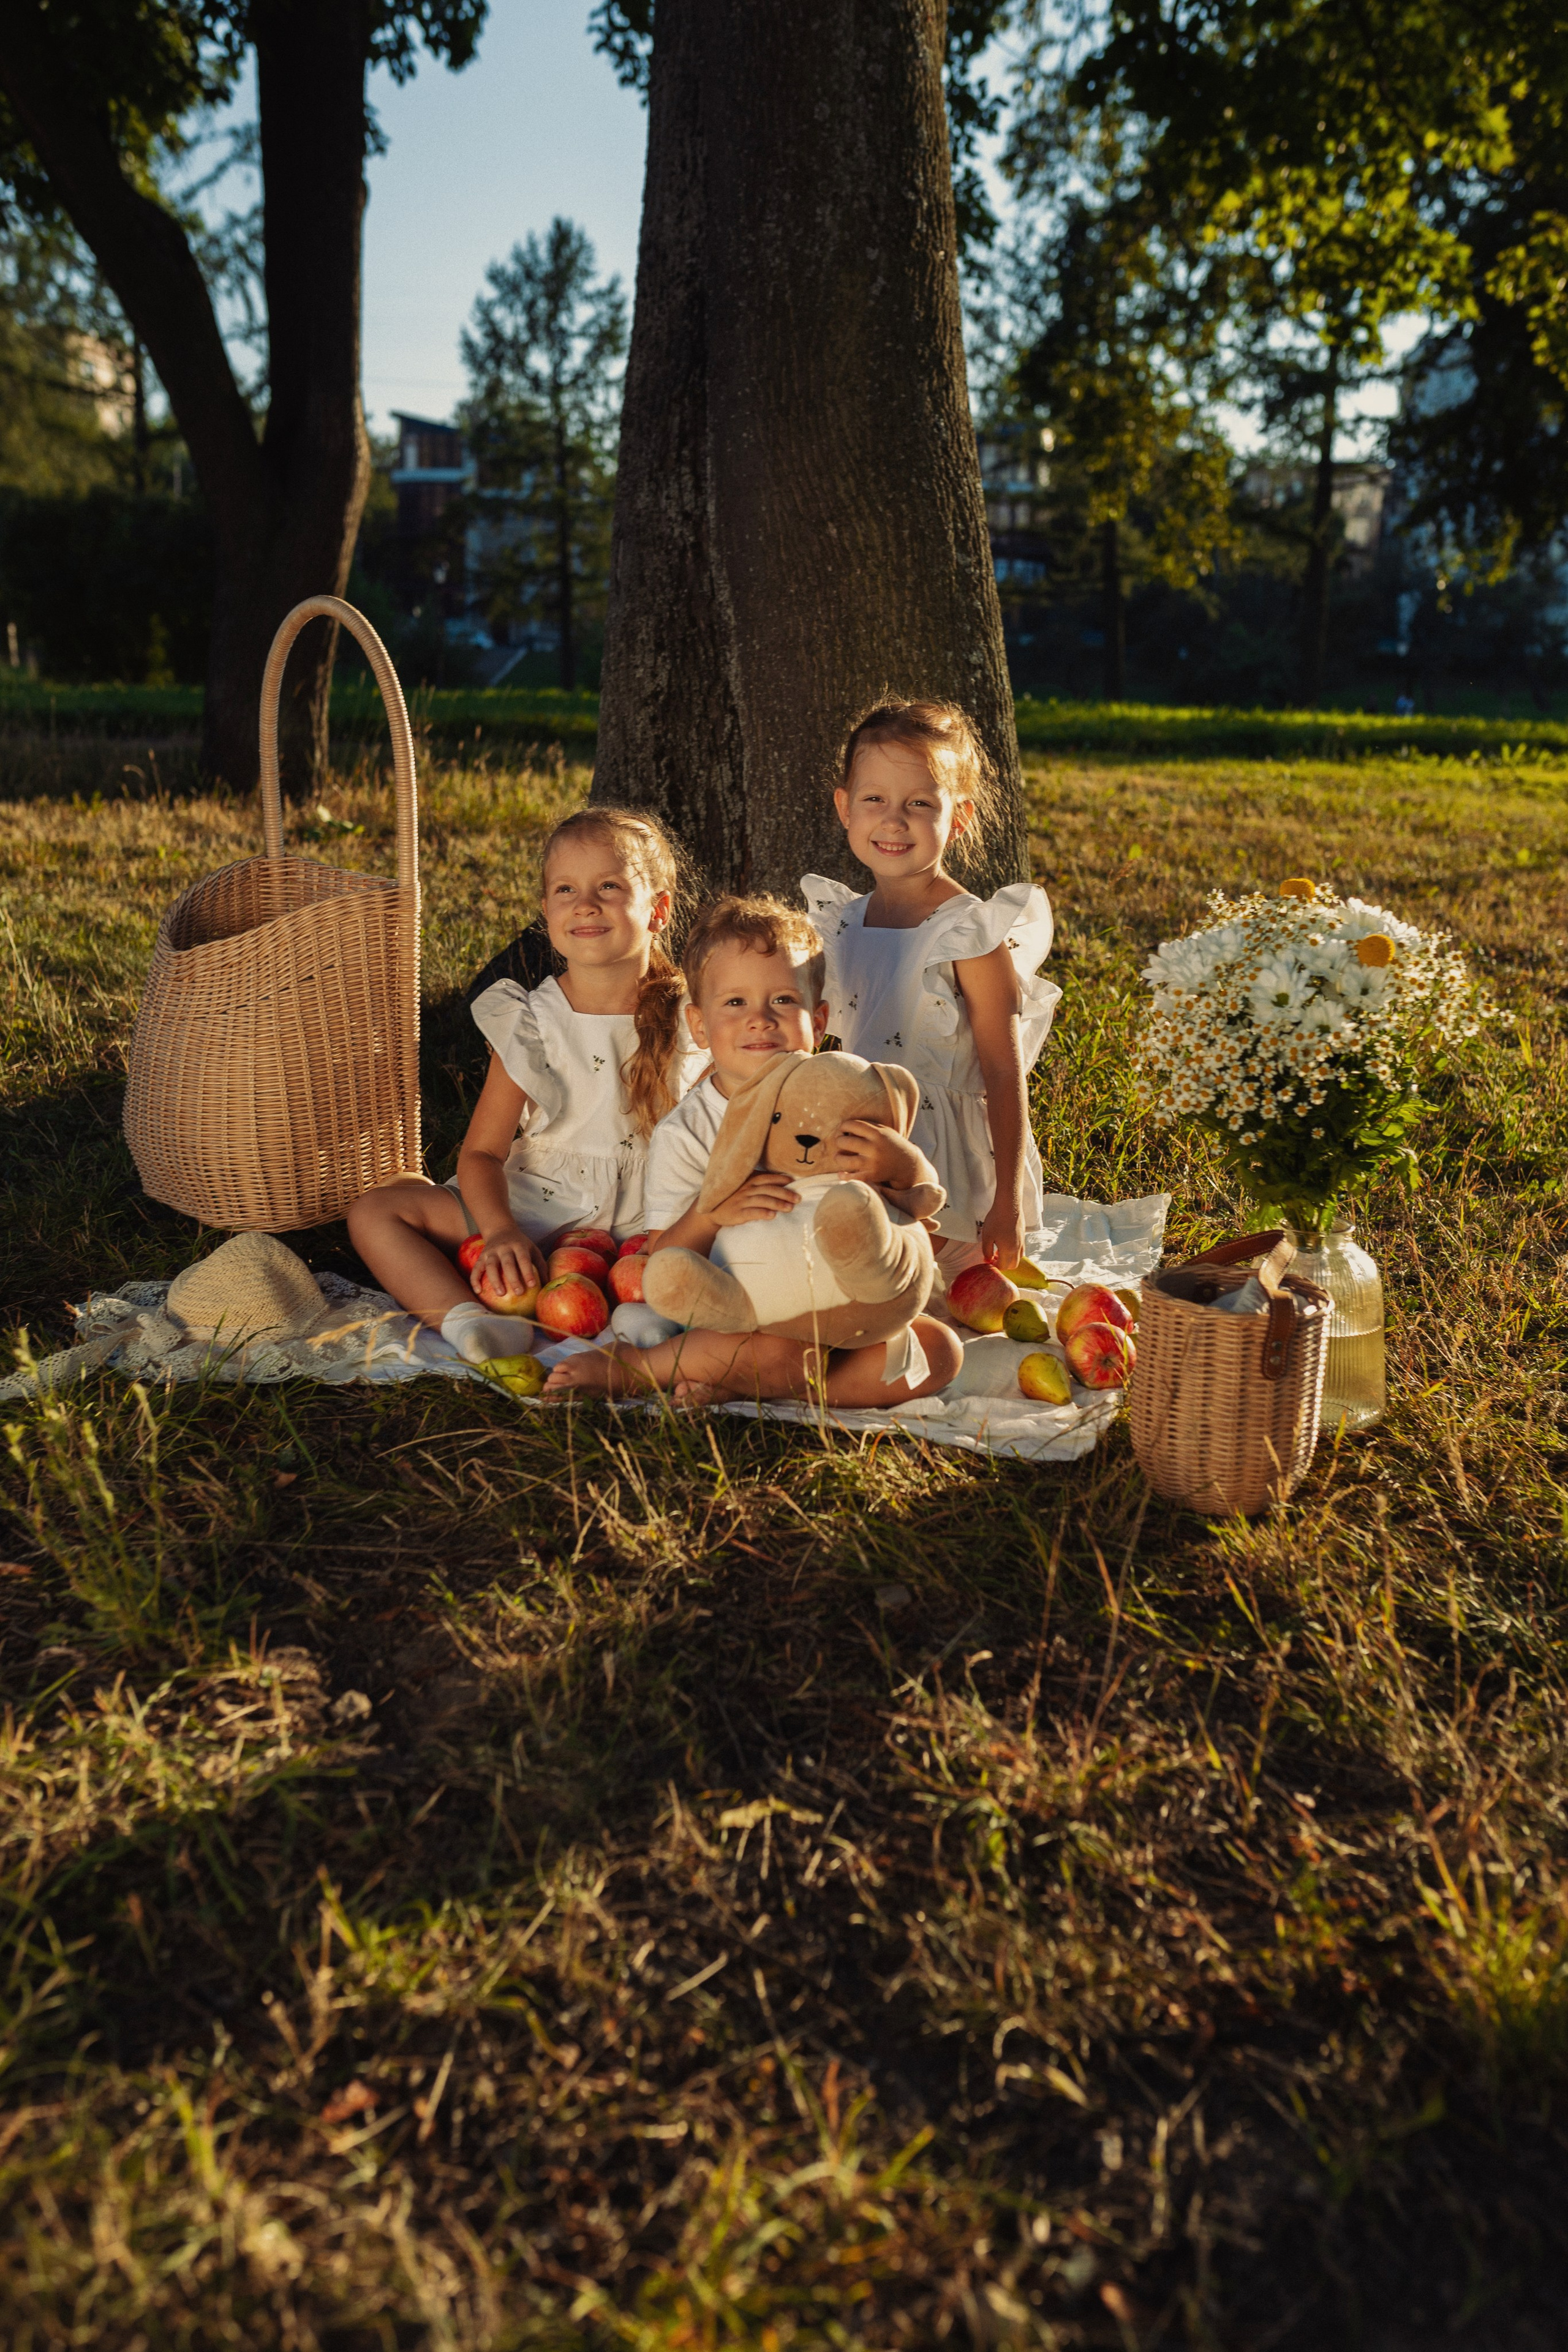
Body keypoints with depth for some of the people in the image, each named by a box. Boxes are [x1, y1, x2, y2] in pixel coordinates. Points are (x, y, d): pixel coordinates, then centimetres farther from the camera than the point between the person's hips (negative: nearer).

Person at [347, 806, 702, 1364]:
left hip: (643, 1231, -1)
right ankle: (467, 1319, -36)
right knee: (374, 1211, -15)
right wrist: (500, 1231, -22)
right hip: (530, 1215, 2)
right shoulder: (529, 1026, 0)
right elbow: (481, 1153, -2)